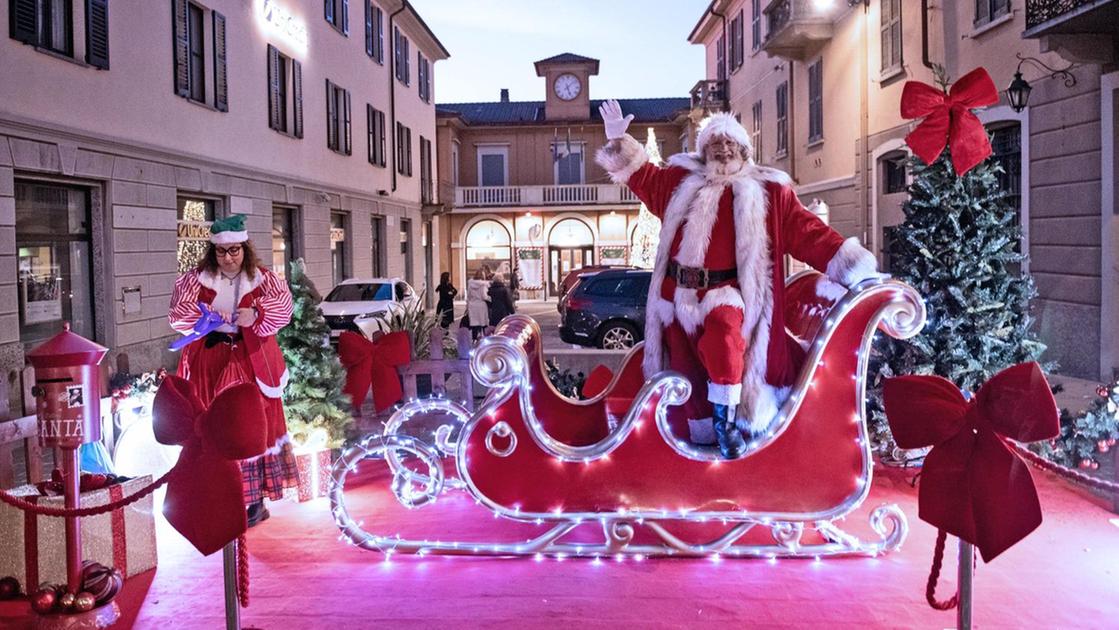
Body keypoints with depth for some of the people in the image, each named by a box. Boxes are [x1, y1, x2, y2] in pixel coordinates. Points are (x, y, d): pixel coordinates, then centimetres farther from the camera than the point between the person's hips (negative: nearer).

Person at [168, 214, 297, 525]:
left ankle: (254, 497, 9)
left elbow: (283, 305, -13)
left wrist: (255, 314, -32)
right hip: (209, 363, 1)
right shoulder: (195, 279, 4)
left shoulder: (263, 278, 1)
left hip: (250, 363, -1)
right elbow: (177, 315, -5)